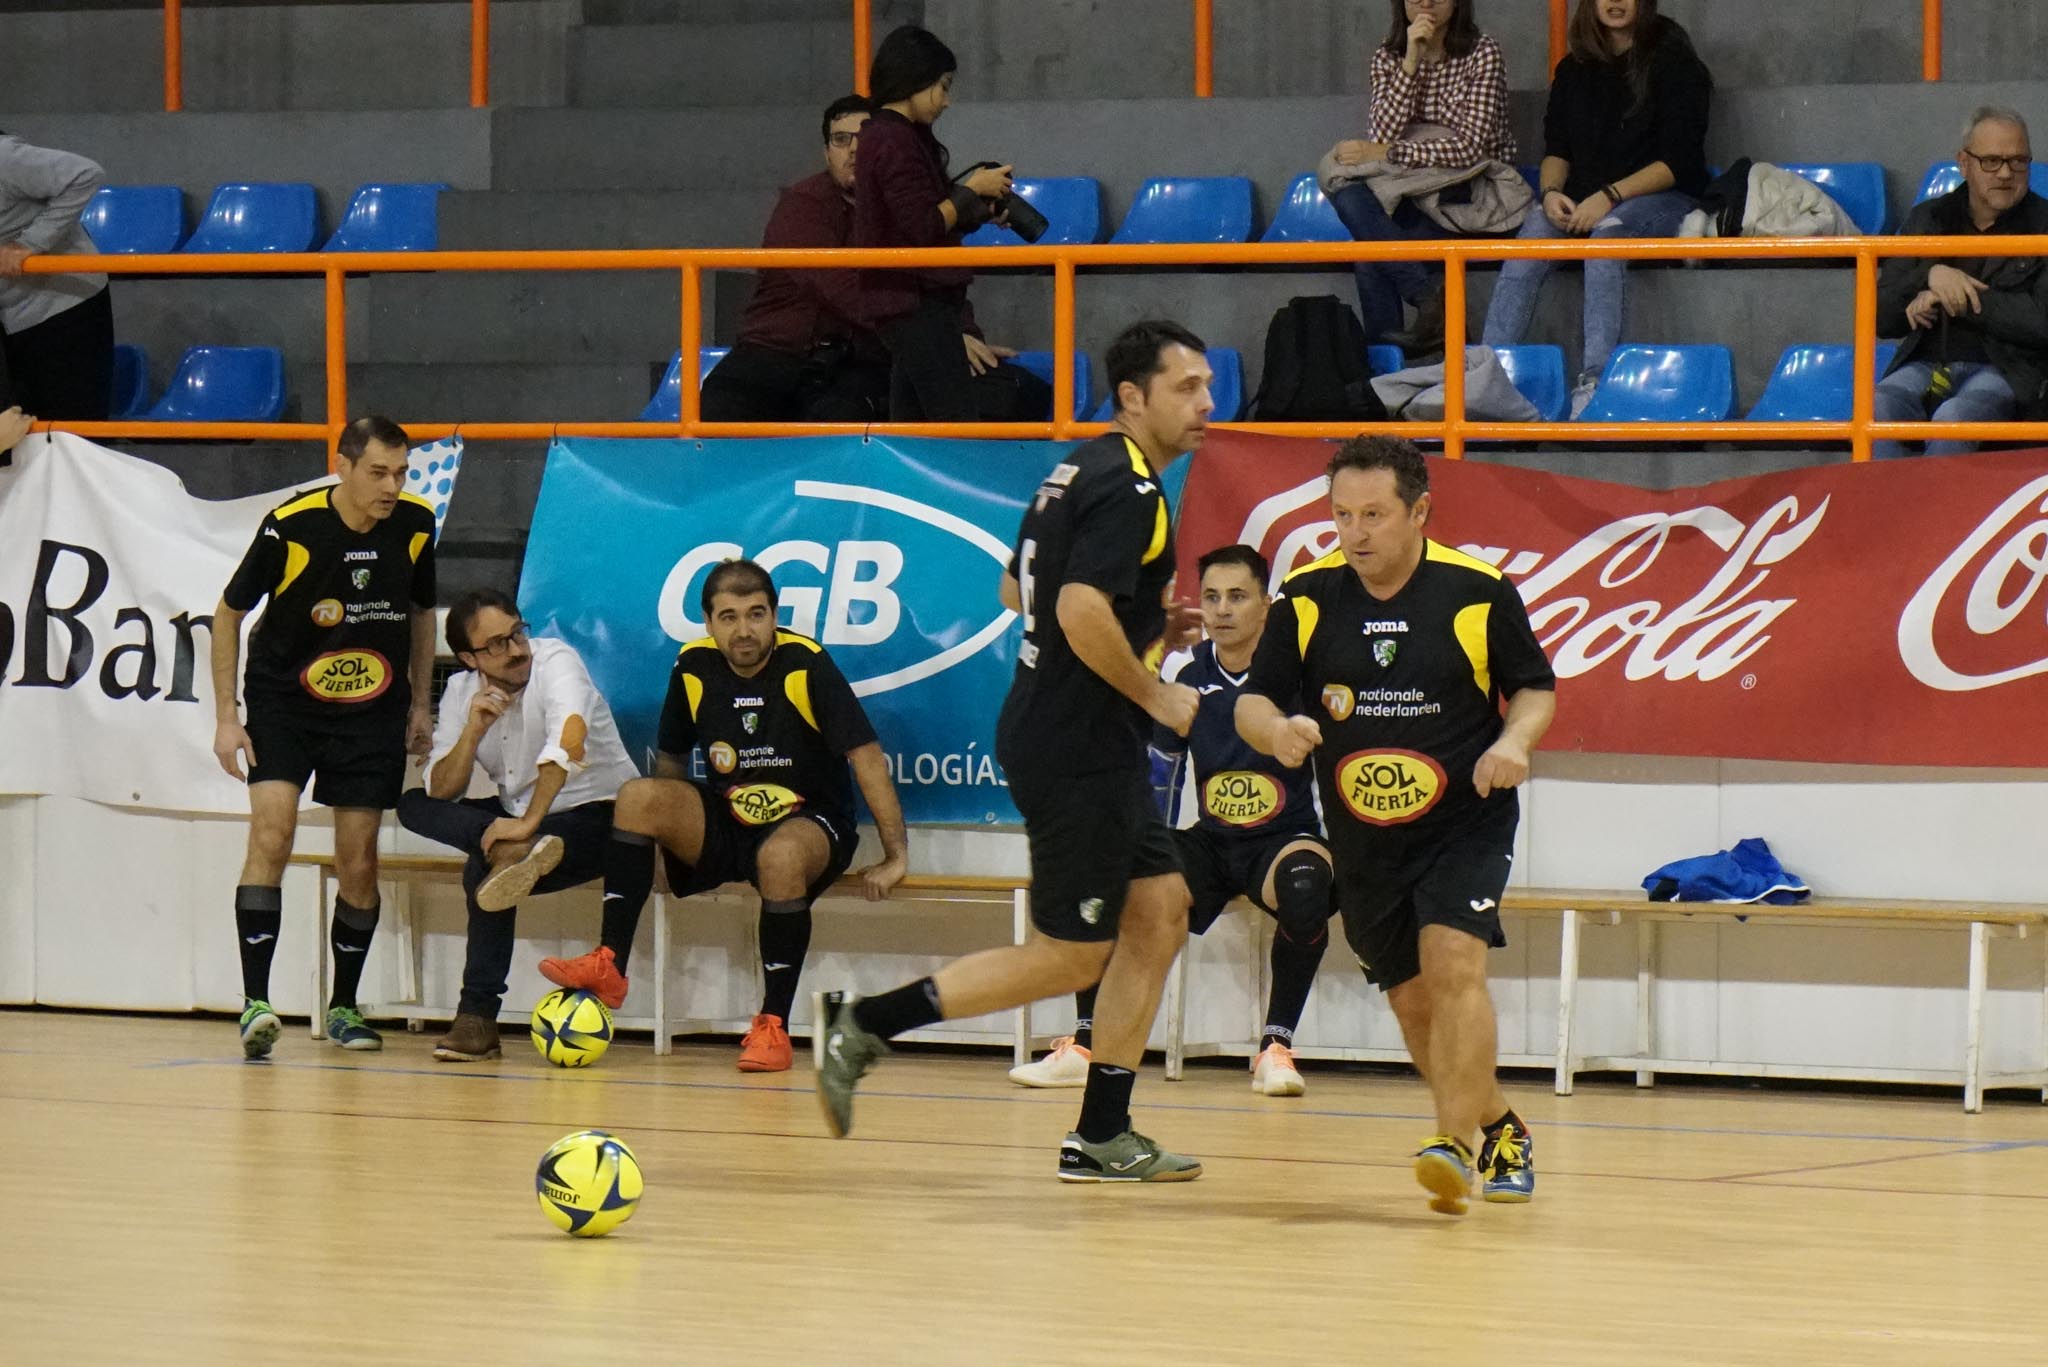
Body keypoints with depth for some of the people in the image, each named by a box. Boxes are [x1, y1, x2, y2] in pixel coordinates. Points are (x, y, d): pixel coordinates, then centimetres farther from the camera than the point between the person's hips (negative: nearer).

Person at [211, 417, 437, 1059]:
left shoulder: (416, 523, -8)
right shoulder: (290, 526, -18)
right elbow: (229, 613, -5)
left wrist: (419, 704, 11)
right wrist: (226, 716, -7)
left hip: (373, 710, 3)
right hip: (284, 699, -3)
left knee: (359, 861, 2)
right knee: (272, 827, -20)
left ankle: (344, 1006, 19)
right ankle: (255, 1001, -22)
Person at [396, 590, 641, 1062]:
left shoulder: (555, 661, -16)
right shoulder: (462, 691, 2)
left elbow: (570, 739, -36)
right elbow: (440, 793, -4)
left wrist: (528, 825, -41)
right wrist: (472, 732, -21)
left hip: (597, 814, -7)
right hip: (519, 814, 7)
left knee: (482, 871, -30)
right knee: (413, 806, -9)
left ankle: (479, 1018, -25)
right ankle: (514, 853, -34)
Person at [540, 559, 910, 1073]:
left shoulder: (805, 665, -16)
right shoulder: (694, 668, -3)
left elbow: (866, 755, -17)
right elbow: (670, 760, 14)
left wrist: (896, 856, -20)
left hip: (811, 823, -4)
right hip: (725, 824, 4)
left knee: (780, 854, -38)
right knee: (637, 796, -19)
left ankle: (774, 1025, -29)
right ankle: (609, 966, -21)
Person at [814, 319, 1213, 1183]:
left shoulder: (1085, 470, 14)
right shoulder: (1126, 489, -17)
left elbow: (1017, 592, 22)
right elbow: (1081, 611, -29)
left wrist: (1146, 618, 19)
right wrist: (1157, 695, -17)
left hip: (1093, 747, 10)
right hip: (1076, 747, -10)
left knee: (1159, 914, 10)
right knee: (1069, 957, -4)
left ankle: (1102, 1133, 12)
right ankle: (868, 1026, 0)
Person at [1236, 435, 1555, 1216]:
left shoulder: (1478, 591, -9)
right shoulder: (1306, 597, -4)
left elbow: (1534, 687, 2)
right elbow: (1252, 704, -3)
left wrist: (1515, 741, -19)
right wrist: (1277, 730, -27)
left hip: (1466, 822, -4)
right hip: (1363, 841, 4)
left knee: (1452, 963, -24)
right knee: (1412, 1003, 10)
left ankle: (1455, 1147, -27)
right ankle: (1500, 1130, 31)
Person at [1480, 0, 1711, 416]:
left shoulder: (1672, 62, 0)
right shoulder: (1575, 70, 16)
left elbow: (1677, 162, -7)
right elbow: (1556, 149, 16)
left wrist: (1610, 196, -19)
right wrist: (1551, 192, -8)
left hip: (1661, 199, -4)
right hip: (1582, 203, 4)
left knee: (1607, 231, -37)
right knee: (1534, 230, -28)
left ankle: (1594, 380, -47)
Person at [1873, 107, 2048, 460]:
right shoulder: (1927, 219, 16)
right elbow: (1881, 320, 11)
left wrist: (1960, 302, -10)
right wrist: (1929, 276, -8)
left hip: (2006, 369, -3)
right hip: (1926, 363, 3)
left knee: (1953, 418, -37)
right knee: (1878, 409, -31)